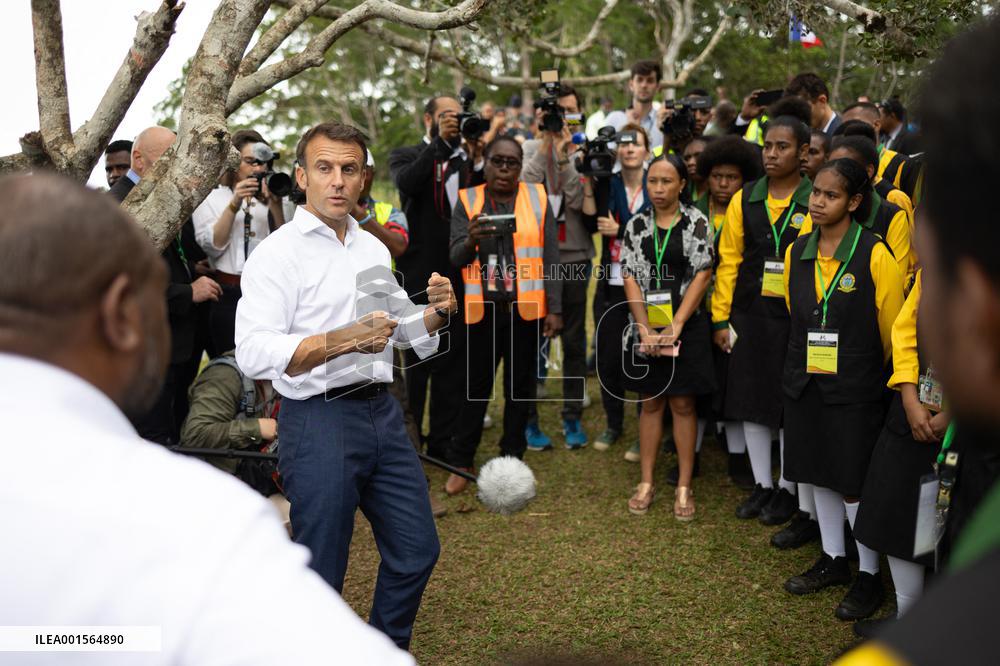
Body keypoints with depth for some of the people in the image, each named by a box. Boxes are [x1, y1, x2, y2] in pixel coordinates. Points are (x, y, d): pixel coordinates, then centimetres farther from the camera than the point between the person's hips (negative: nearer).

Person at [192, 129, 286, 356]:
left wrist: (276, 205, -9)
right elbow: (212, 246, -7)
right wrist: (234, 205, -13)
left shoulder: (268, 198, 11)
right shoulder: (211, 197, 6)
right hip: (229, 293, -2)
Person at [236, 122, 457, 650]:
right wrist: (345, 339, -29)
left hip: (382, 413, 7)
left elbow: (401, 329, 25)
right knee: (320, 578, 2)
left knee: (417, 551, 15)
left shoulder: (373, 249, 14)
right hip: (319, 421, -7)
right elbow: (254, 354, -21)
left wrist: (436, 312, 3)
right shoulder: (279, 253, -9)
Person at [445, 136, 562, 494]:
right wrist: (471, 240, -28)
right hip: (484, 308, -1)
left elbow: (550, 258, 2)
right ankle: (460, 463, 17)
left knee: (520, 386, 10)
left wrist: (554, 308, -2)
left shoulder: (537, 198, 2)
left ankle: (511, 459, 24)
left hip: (526, 308, 1)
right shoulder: (468, 200, 1)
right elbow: (456, 257, -6)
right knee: (477, 385, 6)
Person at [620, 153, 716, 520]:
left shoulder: (697, 223, -3)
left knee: (682, 404, 3)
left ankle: (684, 486, 12)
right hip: (647, 328, 2)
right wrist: (646, 330, -9)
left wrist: (674, 328, -13)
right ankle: (646, 482, 17)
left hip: (687, 326, -2)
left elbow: (701, 276, -8)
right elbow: (631, 279, 1)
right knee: (651, 403, 9)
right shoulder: (637, 225, 4)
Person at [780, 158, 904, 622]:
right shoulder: (797, 251, 3)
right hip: (805, 382, 6)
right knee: (820, 474, 15)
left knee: (854, 482, 2)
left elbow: (892, 326, -7)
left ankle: (869, 576, 20)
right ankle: (834, 560, 33)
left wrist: (869, 371, 2)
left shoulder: (875, 255, -14)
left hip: (855, 389, -5)